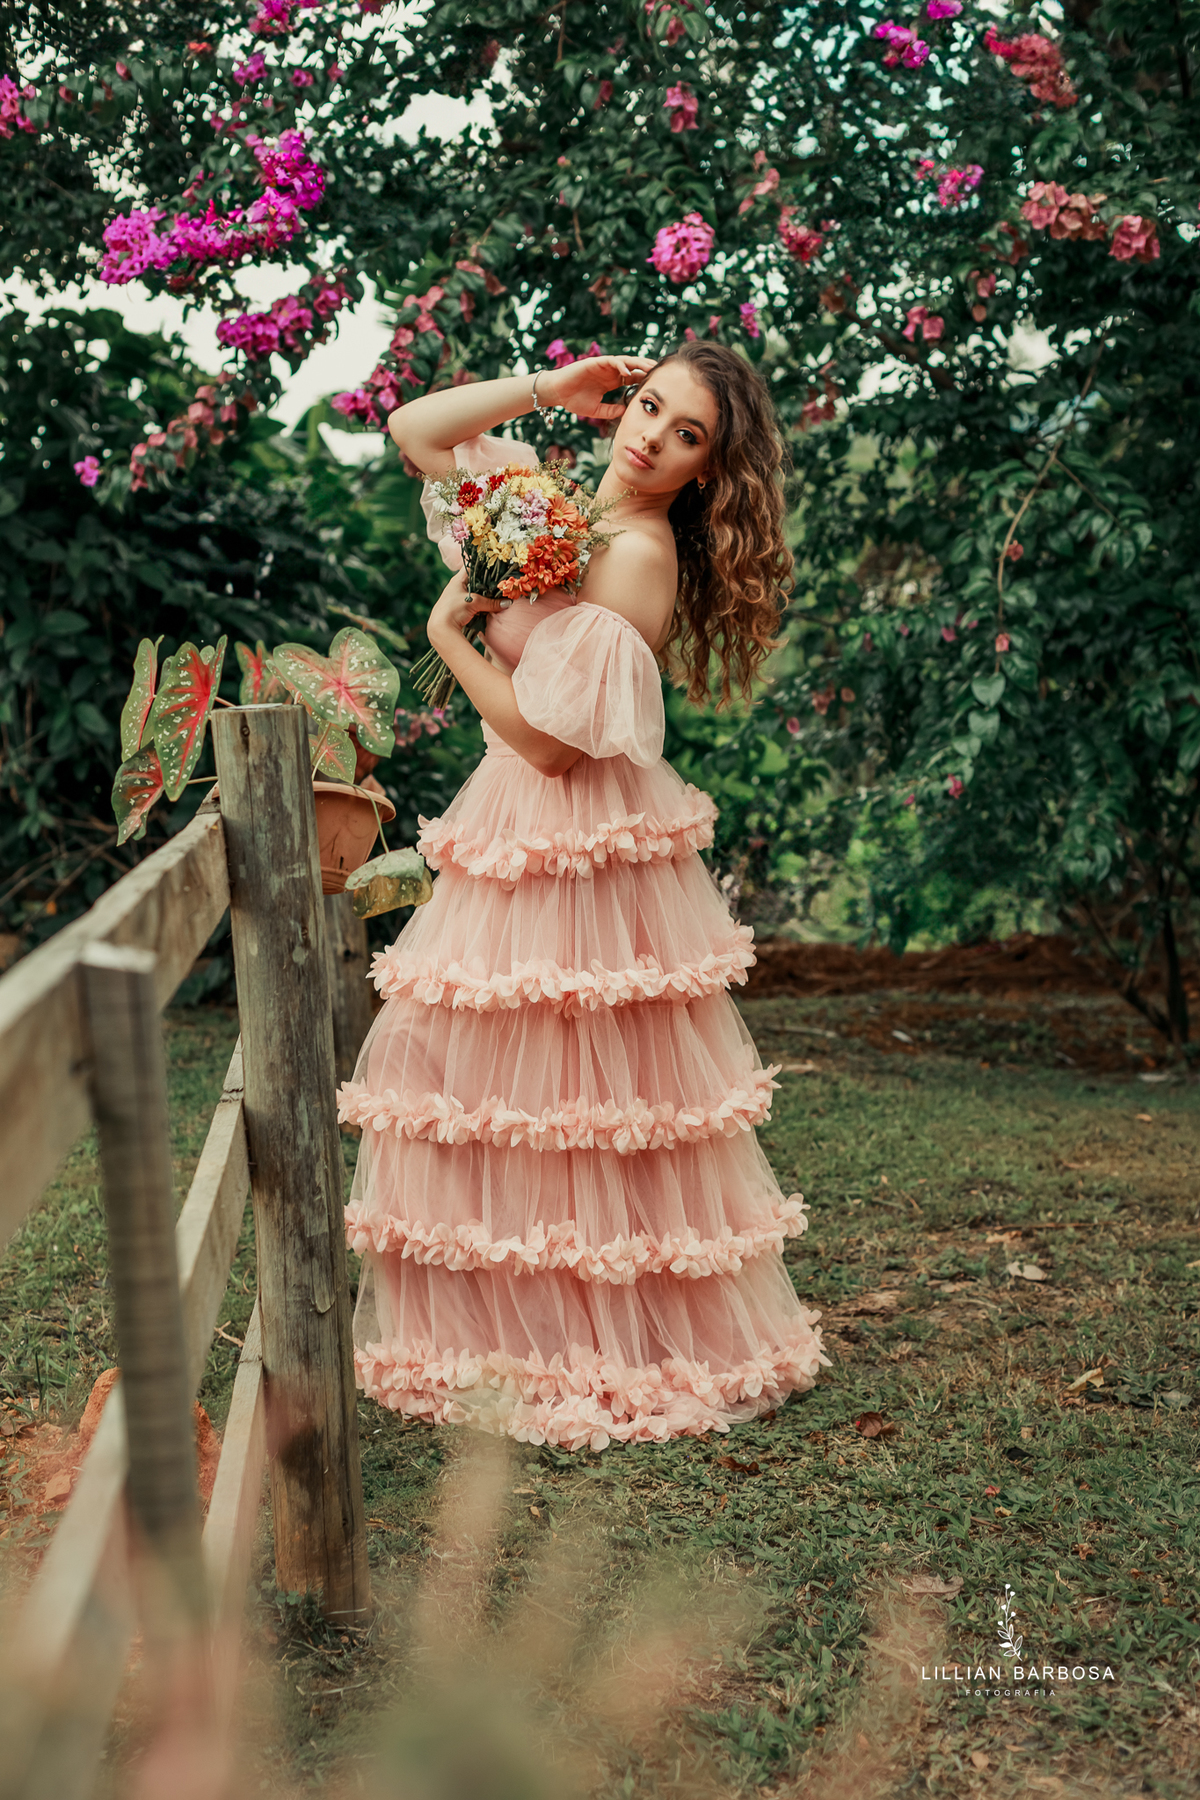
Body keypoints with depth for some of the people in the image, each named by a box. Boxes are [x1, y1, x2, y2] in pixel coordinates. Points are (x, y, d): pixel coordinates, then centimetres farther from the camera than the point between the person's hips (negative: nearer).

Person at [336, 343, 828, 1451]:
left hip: (579, 856, -9)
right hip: (513, 837, 9)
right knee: (501, 1081, 15)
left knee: (571, 1100, 0)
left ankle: (616, 1352, 16)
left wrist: (451, 633, -9)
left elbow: (554, 738, -21)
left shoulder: (640, 556, -17)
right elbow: (411, 430, 16)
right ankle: (514, 1325, 29)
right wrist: (547, 389, 5)